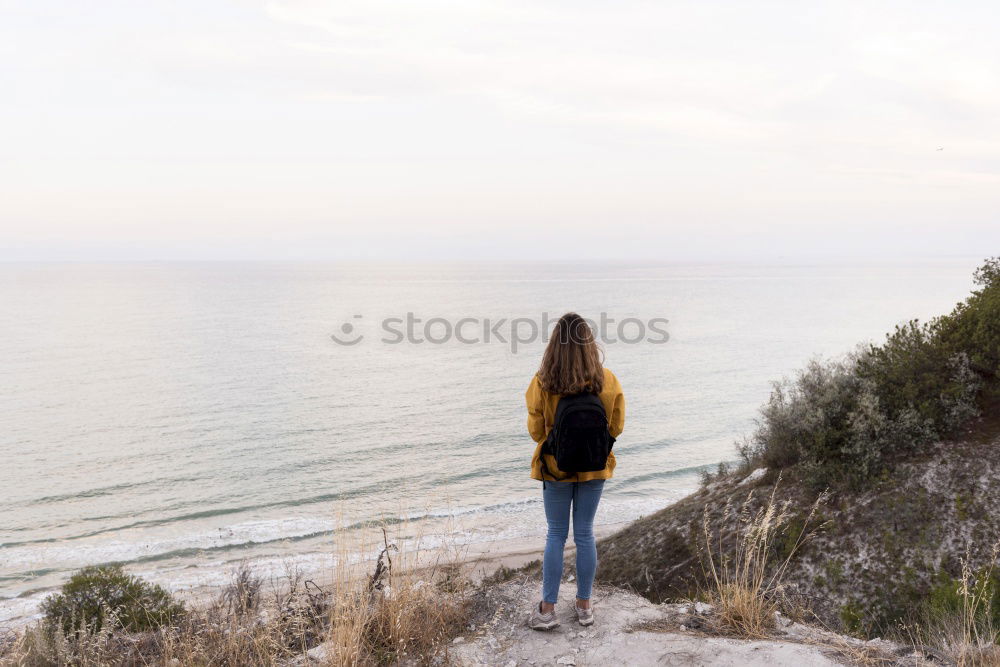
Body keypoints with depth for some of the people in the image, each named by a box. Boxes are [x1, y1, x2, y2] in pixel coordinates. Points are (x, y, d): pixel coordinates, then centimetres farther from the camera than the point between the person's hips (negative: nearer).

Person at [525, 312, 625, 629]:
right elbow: (616, 427, -3)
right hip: (594, 469, 1)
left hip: (556, 469, -1)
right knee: (585, 534, 13)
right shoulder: (608, 381, -13)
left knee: (556, 535, 11)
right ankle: (584, 606, 23)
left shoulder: (543, 383, -18)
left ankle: (547, 609, 14)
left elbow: (536, 431, -8)